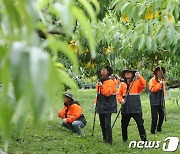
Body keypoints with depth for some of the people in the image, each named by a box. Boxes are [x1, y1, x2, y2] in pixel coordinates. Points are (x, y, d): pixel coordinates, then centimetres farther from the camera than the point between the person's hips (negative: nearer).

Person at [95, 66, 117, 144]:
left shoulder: (110, 81, -11)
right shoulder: (100, 81, 14)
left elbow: (108, 93, -20)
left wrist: (102, 86, -29)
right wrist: (96, 102, 18)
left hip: (107, 104, -9)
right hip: (101, 104, 9)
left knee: (107, 123, -12)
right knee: (102, 122, 14)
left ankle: (109, 140, -7)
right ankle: (105, 138, 24)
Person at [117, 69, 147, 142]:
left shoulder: (137, 82, 2)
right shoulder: (122, 84, 11)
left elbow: (143, 85, -16)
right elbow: (119, 94, 7)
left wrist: (139, 77, -26)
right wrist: (121, 100, -12)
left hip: (136, 107, -3)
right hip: (125, 108, 3)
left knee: (140, 123, -6)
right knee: (124, 124, 12)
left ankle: (143, 138, 0)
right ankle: (124, 138, 28)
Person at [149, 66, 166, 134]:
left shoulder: (163, 80, 12)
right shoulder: (152, 80, -8)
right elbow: (152, 89, -21)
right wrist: (159, 84, -25)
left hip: (161, 101, 6)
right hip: (154, 101, -6)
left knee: (162, 115, 10)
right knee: (154, 116, -6)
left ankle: (159, 128, 26)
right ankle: (153, 130, 4)